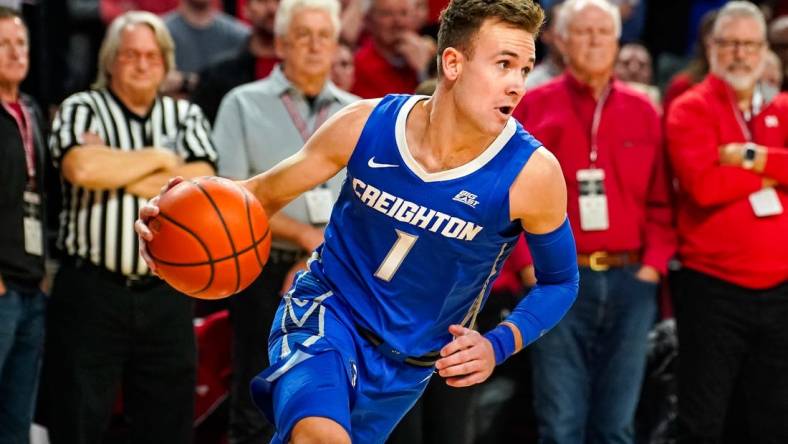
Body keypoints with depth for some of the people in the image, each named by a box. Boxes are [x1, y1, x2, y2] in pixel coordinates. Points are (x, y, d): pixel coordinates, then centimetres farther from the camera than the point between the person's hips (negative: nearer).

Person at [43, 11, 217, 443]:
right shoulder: (81, 109, 4)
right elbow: (82, 168, -17)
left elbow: (203, 182, -4)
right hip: (91, 290, -3)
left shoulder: (186, 116, 13)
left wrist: (117, 172, -9)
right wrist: (158, 159, -4)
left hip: (165, 294, 3)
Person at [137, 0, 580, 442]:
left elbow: (559, 282, -3)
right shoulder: (365, 124, -15)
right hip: (327, 307, -1)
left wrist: (498, 346, -21)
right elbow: (266, 191, 0)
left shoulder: (532, 172, -20)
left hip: (406, 361, 2)